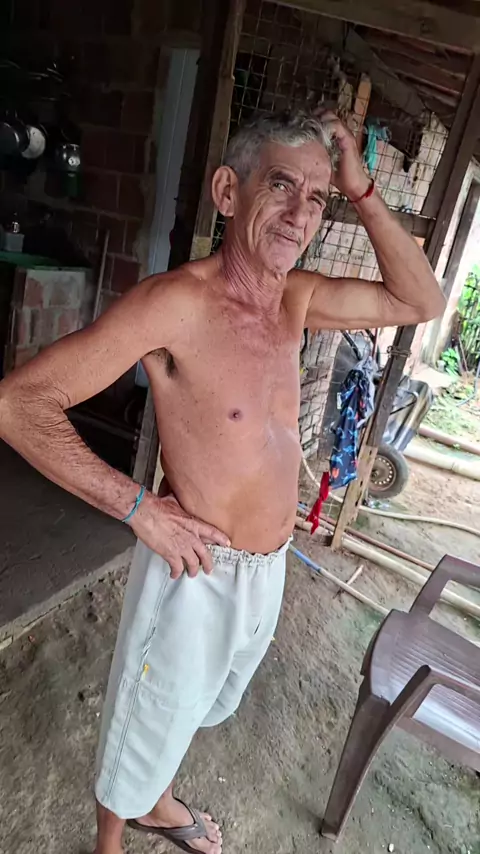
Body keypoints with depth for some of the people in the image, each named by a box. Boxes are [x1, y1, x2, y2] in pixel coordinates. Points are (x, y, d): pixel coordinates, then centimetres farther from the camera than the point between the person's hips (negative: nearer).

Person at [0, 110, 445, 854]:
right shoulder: (176, 300, -23)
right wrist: (138, 507, -23)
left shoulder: (297, 298, -1)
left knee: (194, 711, 31)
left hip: (269, 569, 7)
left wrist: (363, 195, -5)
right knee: (144, 726, 21)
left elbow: (421, 303, 4)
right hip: (197, 571, -7)